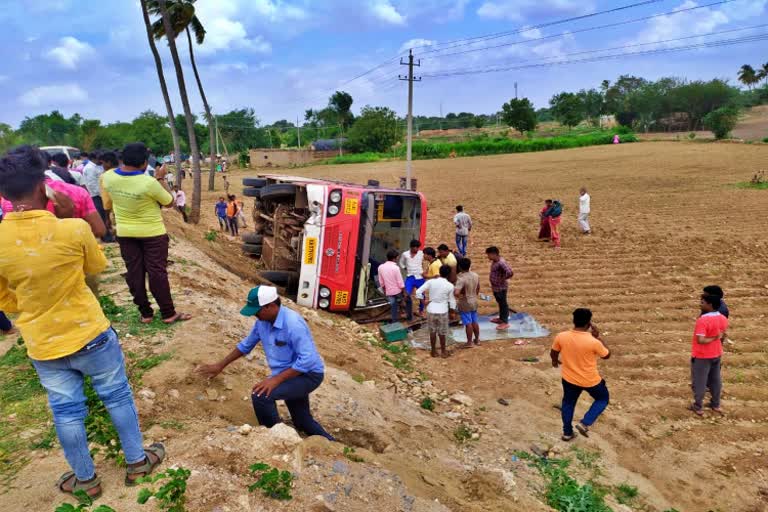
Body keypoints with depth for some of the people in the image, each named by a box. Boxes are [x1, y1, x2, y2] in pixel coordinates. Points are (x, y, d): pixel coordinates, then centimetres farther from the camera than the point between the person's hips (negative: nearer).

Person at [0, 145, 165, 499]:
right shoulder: (73, 229, -21)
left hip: (41, 345, 3)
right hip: (90, 334, -2)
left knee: (66, 411, 18)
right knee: (117, 396, 17)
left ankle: (85, 479, 36)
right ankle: (137, 462, 32)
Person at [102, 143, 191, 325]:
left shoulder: (108, 178, -9)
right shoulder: (149, 182, -25)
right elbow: (169, 203, -10)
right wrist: (161, 179, -3)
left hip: (125, 233, 5)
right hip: (152, 233, -4)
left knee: (134, 273, 10)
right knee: (157, 273, 2)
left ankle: (145, 313, 17)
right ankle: (168, 313, 10)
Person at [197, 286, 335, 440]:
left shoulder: (292, 323, -29)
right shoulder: (262, 322, -3)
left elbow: (307, 360, -32)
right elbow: (245, 345, 14)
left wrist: (276, 379, -31)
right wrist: (220, 366, 17)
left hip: (308, 375, -9)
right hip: (290, 375, 9)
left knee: (260, 395, -24)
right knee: (303, 422, 18)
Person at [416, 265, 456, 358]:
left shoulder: (431, 282, -9)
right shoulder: (450, 286, -11)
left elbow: (418, 292, -12)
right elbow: (452, 300, 0)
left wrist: (424, 300, 2)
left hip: (431, 310, 1)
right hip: (442, 312, -1)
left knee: (432, 332, 15)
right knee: (442, 333, 15)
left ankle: (434, 351, 26)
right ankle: (443, 351, 27)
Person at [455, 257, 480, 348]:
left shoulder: (461, 279, -26)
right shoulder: (476, 275, -3)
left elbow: (456, 293, -38)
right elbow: (478, 288, 12)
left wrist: (460, 296, -17)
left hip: (464, 304, -7)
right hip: (474, 302, 7)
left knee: (468, 323, 4)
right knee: (474, 322, 18)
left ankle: (470, 342, 16)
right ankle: (477, 340, 31)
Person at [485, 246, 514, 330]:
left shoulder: (501, 263, -28)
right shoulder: (495, 261, 2)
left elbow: (510, 273, -38)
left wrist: (503, 279, -22)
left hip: (500, 287, -9)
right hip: (495, 286, 9)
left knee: (503, 304, 4)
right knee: (500, 303, 23)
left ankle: (505, 322, 16)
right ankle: (501, 318, 39)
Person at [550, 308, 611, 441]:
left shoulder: (561, 337, -18)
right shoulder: (593, 342, -29)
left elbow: (553, 353, 2)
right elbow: (607, 355, -8)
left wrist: (555, 361, 24)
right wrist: (597, 337, -6)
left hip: (569, 379, 3)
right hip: (590, 380, -3)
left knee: (568, 403, 26)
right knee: (603, 399, 26)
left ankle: (567, 432, 36)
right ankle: (585, 423, 13)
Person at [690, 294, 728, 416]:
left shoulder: (702, 320, -28)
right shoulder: (723, 319, -3)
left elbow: (700, 340, -32)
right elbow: (722, 338, 9)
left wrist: (714, 338, -20)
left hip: (701, 356, -7)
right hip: (716, 354, 7)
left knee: (699, 382, 7)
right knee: (715, 380, 20)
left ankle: (698, 407, 19)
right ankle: (716, 405, 34)